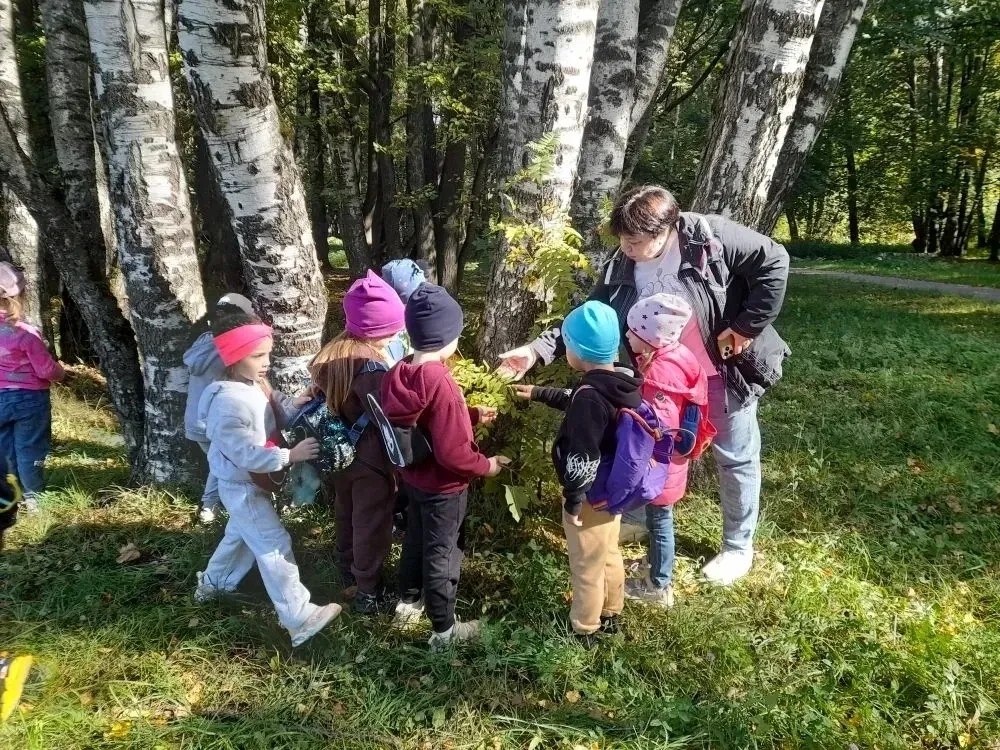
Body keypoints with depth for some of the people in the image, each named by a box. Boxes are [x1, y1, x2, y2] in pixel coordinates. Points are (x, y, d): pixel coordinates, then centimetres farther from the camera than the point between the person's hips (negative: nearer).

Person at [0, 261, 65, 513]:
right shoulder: (25, 333, -23)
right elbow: (47, 370, -15)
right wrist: (61, 373, 5)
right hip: (28, 398, -5)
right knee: (29, 450, 6)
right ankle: (33, 499, 16)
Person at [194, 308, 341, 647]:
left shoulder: (252, 386, -1)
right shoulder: (228, 403, -31)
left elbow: (271, 421, 9)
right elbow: (246, 455, -31)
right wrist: (290, 455, -30)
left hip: (250, 483, 10)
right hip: (243, 487, -10)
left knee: (241, 535, 29)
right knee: (275, 548, -5)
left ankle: (213, 583, 52)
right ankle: (299, 620, 3)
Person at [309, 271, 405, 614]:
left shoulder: (334, 351, -4)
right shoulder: (372, 367, -30)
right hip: (371, 461, -8)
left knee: (346, 513, 27)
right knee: (372, 525, 10)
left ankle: (348, 567, 49)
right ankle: (368, 593, 25)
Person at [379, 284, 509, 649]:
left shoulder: (399, 374, -6)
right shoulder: (441, 384, -32)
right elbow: (452, 453, -30)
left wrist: (471, 415, 9)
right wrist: (486, 465, -13)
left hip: (413, 477, 8)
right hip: (443, 486, -8)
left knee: (415, 539, 28)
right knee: (441, 553, 9)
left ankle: (409, 600, 49)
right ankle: (444, 630, 27)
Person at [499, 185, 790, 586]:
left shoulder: (711, 237, -24)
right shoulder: (620, 267, -10)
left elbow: (773, 261, -22)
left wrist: (747, 326, -23)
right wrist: (538, 349, -17)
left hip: (725, 376, -4)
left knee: (735, 460, 14)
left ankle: (738, 547, 33)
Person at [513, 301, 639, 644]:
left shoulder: (591, 395, -31)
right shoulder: (621, 382, -3)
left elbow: (582, 460, -29)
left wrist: (572, 499, -15)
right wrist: (539, 393, 22)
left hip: (591, 496, -9)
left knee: (587, 566, 12)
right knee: (609, 554, 27)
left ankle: (584, 629, 31)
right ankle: (610, 614, 46)